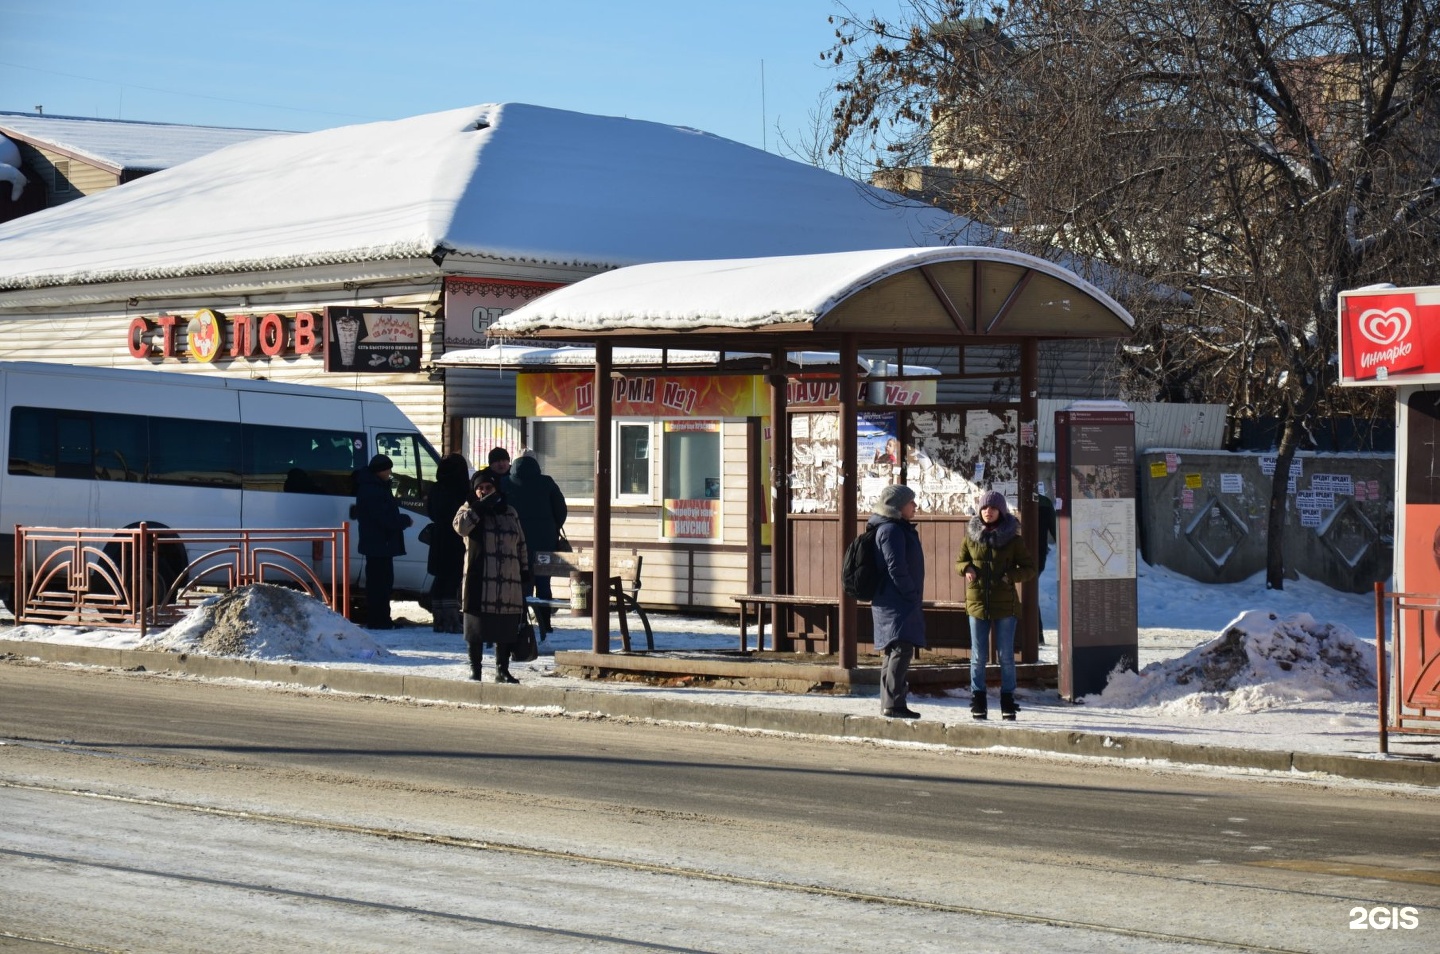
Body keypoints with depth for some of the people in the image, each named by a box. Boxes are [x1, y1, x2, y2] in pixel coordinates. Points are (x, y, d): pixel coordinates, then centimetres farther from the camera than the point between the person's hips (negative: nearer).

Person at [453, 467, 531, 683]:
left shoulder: (510, 513, 17)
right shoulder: (469, 510, 6)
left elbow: (521, 545, 21)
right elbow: (460, 525, -18)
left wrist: (525, 571, 15)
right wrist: (480, 507, -19)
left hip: (509, 581, 3)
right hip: (479, 580, -3)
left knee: (506, 628, 5)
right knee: (476, 627, -3)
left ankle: (502, 669, 14)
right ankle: (474, 669, 6)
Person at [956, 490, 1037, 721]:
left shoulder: (1012, 539, -1)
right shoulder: (971, 536, 4)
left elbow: (1030, 568, 3)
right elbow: (959, 562, 15)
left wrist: (1012, 575, -15)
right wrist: (966, 569, -7)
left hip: (1005, 604, -1)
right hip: (977, 602, 1)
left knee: (1006, 656, 4)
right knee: (978, 656, 4)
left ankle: (1007, 700, 12)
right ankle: (977, 700, 12)